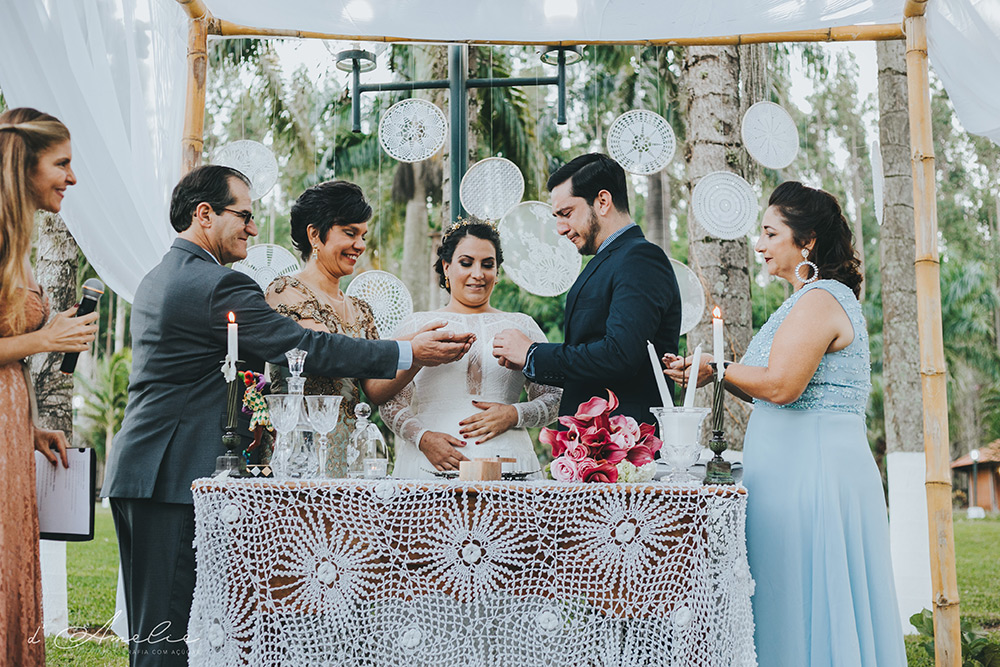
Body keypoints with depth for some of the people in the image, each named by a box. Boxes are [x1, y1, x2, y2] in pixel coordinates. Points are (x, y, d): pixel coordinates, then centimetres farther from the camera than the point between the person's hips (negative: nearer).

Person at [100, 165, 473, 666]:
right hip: (177, 476, -10)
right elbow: (305, 348, -15)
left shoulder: (157, 279, 19)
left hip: (135, 471, 10)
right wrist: (408, 353, -9)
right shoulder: (219, 285, -14)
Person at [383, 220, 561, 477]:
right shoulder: (416, 326, 13)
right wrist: (423, 438, -10)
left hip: (507, 463, 1)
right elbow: (390, 400, 8)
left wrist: (515, 414, -5)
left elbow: (555, 399, 14)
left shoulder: (521, 326, 16)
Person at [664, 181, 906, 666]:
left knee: (802, 601, -5)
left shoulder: (819, 300, -13)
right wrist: (711, 374, 10)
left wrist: (718, 368, -8)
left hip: (809, 468, -10)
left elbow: (781, 385, -23)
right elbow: (785, 395, 19)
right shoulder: (822, 297, 20)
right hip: (808, 465, 10)